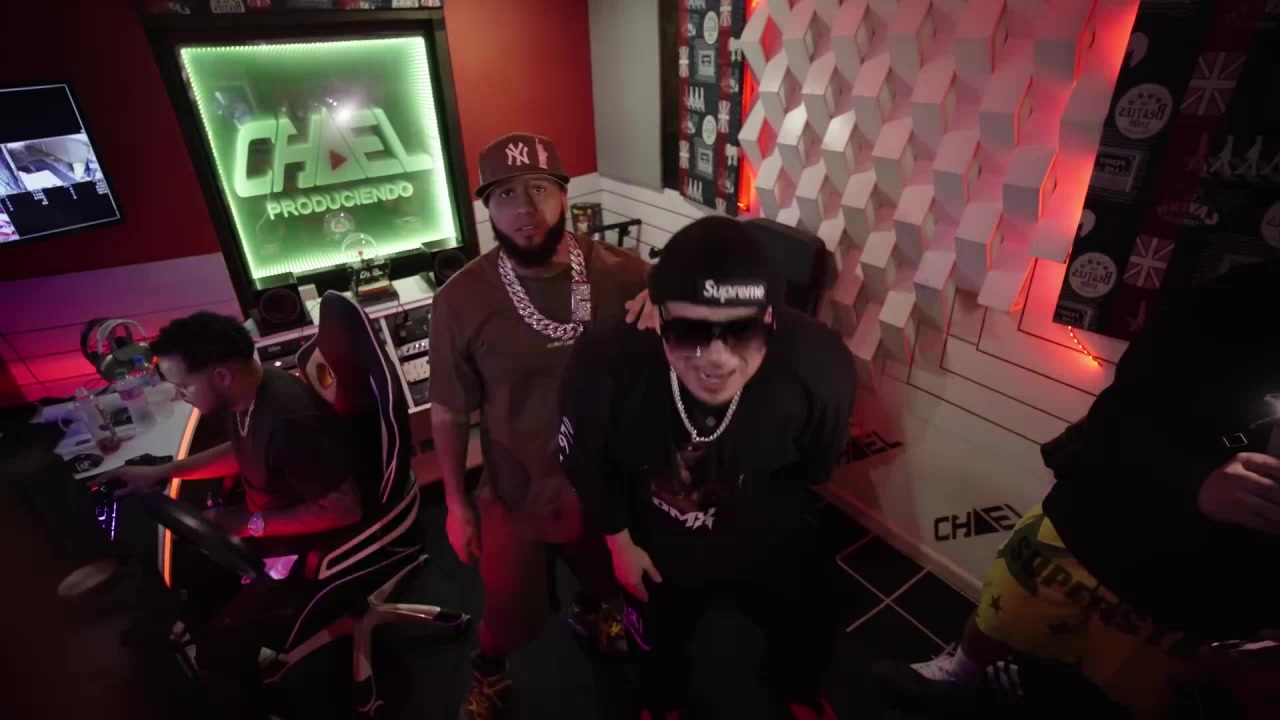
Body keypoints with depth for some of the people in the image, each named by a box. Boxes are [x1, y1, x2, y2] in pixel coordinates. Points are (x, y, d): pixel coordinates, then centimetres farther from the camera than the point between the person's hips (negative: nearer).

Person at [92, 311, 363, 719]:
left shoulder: (289, 421, -36)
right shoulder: (244, 395, -7)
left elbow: (345, 509, -30)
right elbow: (242, 453, 15)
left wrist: (250, 524, -24)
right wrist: (159, 473, 11)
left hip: (313, 547, -9)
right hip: (273, 518, 9)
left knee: (218, 645, -9)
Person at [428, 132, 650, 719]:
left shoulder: (623, 276, -18)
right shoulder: (460, 300, -20)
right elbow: (449, 412, -8)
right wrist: (457, 503, 0)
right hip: (516, 497, -1)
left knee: (608, 579, 31)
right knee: (508, 611, 22)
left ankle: (596, 613, 69)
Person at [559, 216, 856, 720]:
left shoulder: (819, 364, -35)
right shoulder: (604, 361, -39)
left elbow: (815, 466, -11)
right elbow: (585, 460, -16)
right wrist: (618, 541, -3)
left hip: (769, 540, 1)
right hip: (657, 543, 0)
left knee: (809, 634, 28)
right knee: (659, 642, 30)